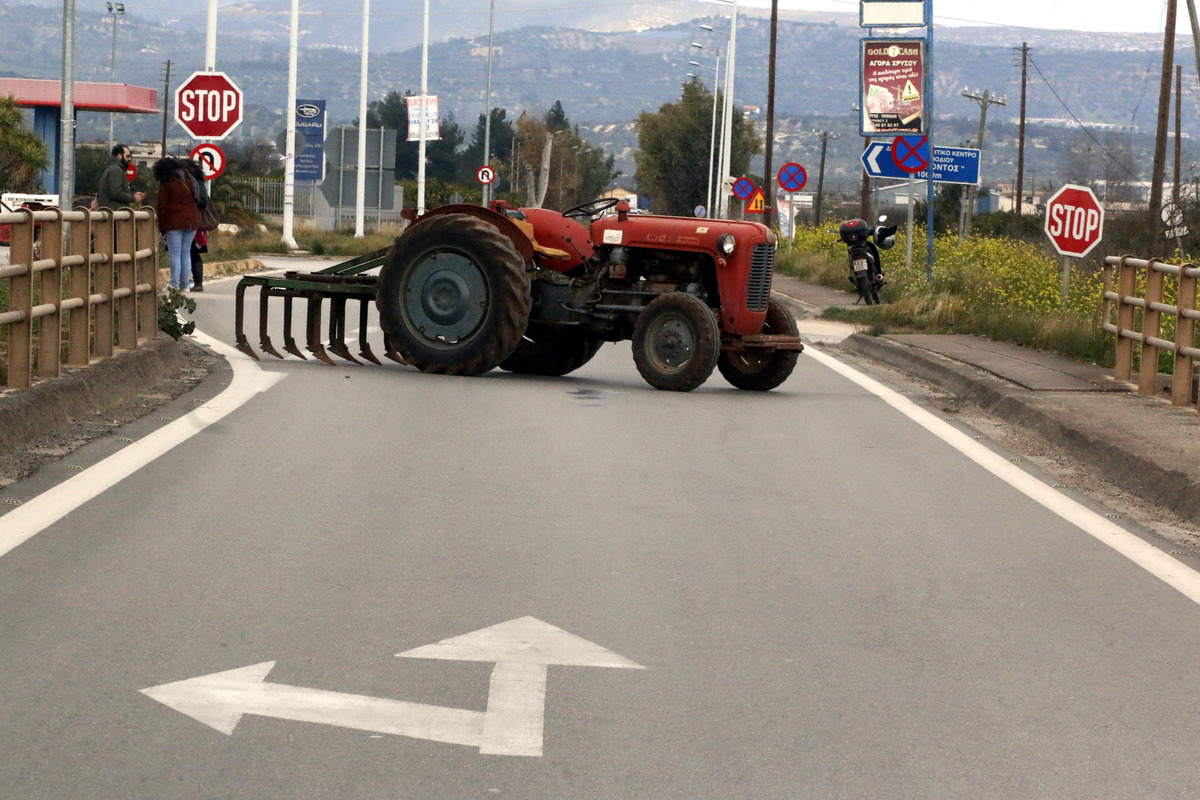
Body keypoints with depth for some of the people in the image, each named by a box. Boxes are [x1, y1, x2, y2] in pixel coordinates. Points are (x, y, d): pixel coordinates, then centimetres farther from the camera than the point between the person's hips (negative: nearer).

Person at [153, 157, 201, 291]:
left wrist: (161, 228, 0)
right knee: (186, 253, 9)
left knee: (175, 254, -5)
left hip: (175, 222, -6)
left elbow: (162, 207, -5)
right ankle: (185, 285, 7)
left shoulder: (166, 183, -4)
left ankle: (175, 285, -11)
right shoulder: (187, 178, 13)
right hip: (192, 220, 6)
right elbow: (196, 199, 15)